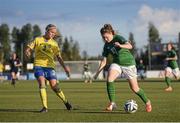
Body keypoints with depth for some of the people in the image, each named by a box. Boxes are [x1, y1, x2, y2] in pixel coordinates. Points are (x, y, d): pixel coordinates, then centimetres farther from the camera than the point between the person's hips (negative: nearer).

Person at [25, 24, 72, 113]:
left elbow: (59, 57, 14)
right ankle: (45, 107, -17)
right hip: (39, 65, -1)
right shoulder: (38, 40, 7)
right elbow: (28, 49, 6)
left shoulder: (54, 43, 13)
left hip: (50, 66, 1)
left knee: (54, 86, -8)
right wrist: (28, 53, -19)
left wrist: (65, 68, 3)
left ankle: (66, 102, 13)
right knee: (42, 84, -19)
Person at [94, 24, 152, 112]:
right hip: (116, 63, 4)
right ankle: (112, 103, -19)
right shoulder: (106, 45, 2)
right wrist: (98, 72, 2)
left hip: (128, 63, -4)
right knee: (109, 79, -25)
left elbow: (130, 46, -31)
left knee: (134, 88, 0)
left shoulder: (118, 38, -15)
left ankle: (147, 102, 25)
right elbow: (104, 60, 8)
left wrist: (120, 45, -50)